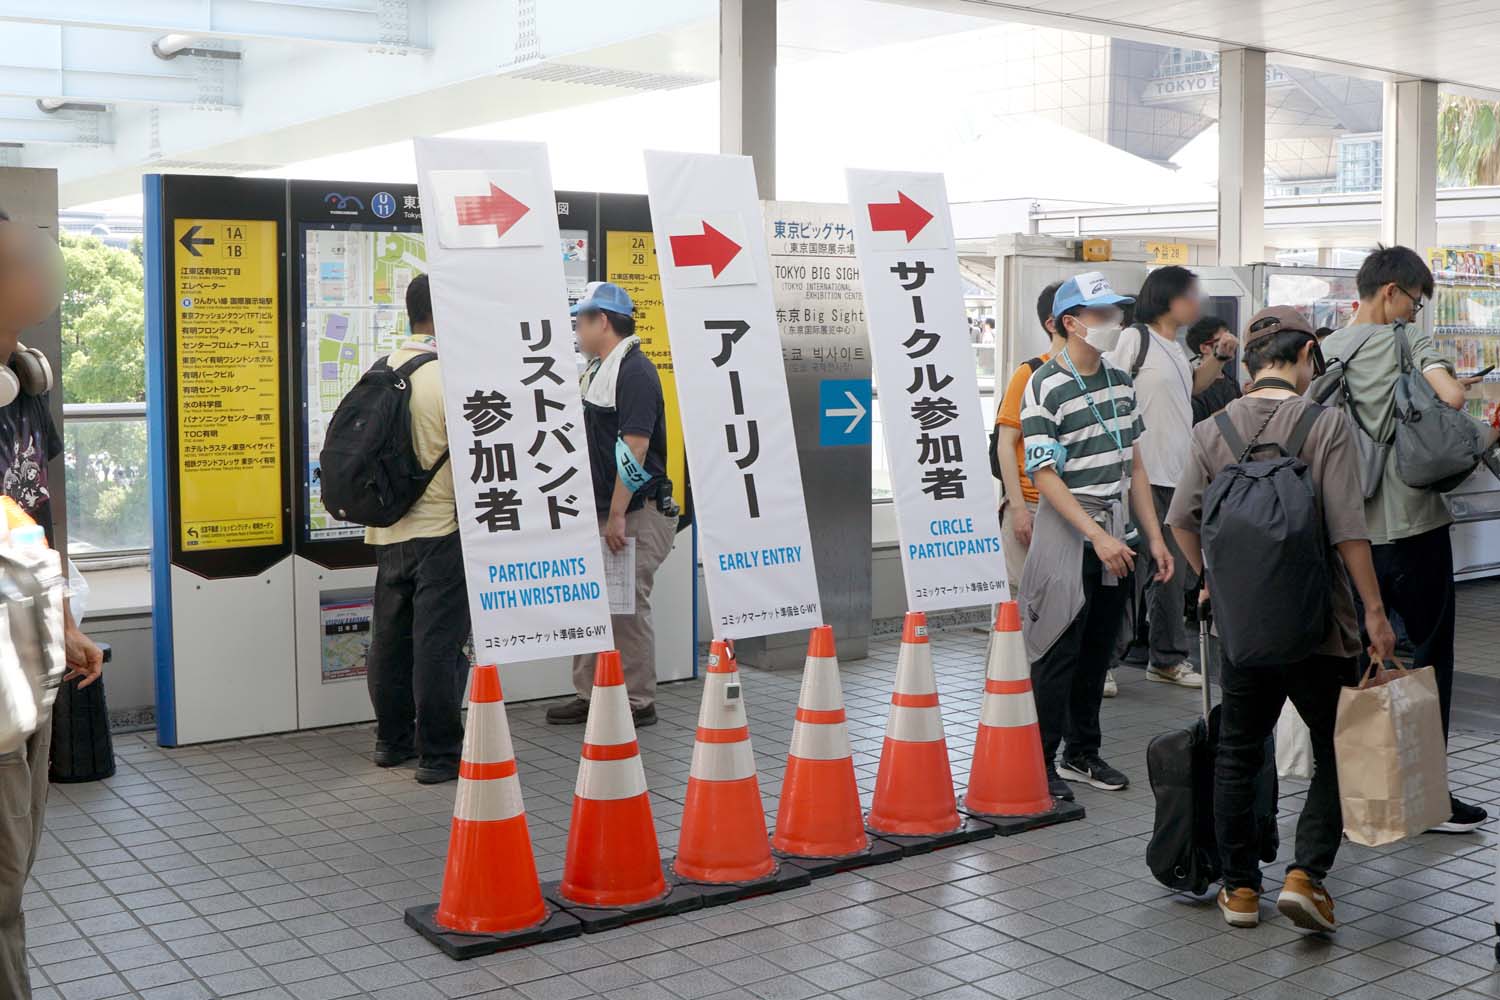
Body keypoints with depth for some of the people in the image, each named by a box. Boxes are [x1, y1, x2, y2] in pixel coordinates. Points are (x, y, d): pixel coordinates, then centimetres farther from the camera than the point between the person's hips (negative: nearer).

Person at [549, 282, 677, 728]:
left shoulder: (635, 371, -15)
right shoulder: (596, 371, 16)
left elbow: (634, 447, -21)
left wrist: (618, 516, -23)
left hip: (635, 515, -10)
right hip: (597, 512, 10)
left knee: (628, 610, -3)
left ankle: (637, 703, 7)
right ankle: (589, 695, 22)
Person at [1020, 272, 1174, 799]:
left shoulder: (1121, 381, 10)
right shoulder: (1045, 387, -12)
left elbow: (1134, 465, 14)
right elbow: (1045, 476, -16)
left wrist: (1154, 537, 10)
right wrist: (1097, 536, -22)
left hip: (1114, 533, 7)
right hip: (1066, 533, -7)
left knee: (1099, 650, 12)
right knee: (1058, 654, -3)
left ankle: (1082, 752, 24)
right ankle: (1040, 763, 7)